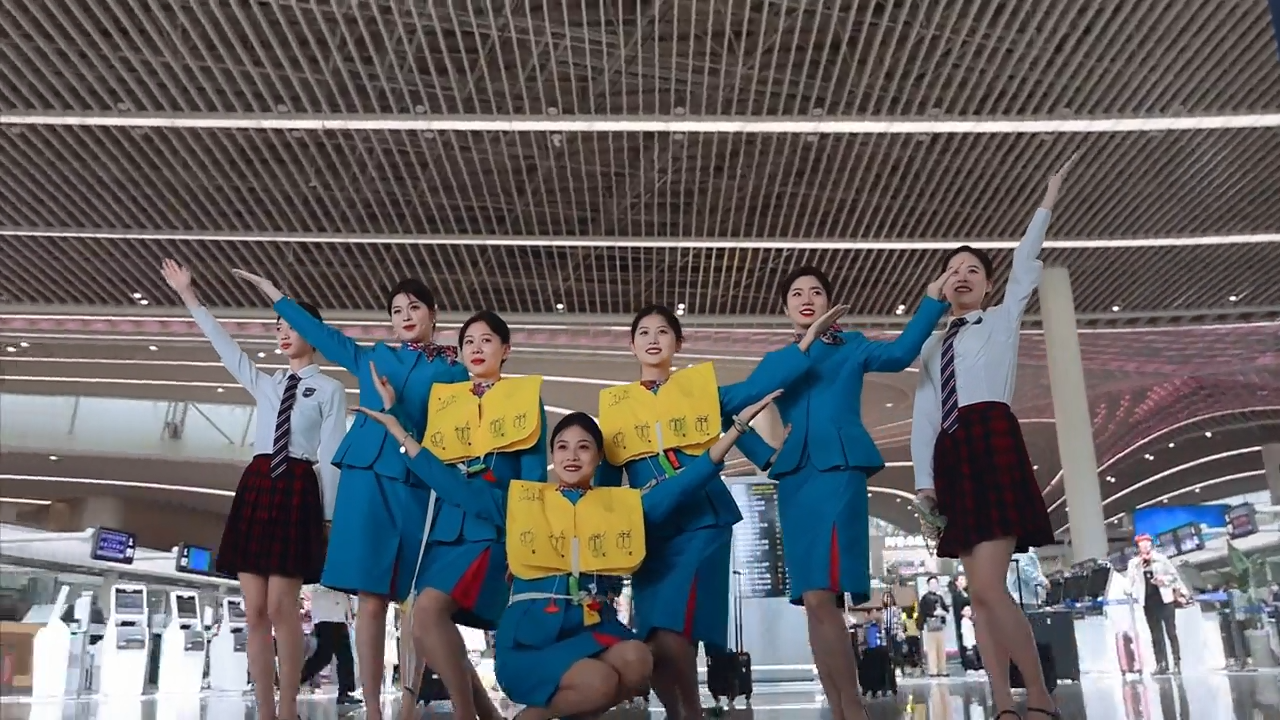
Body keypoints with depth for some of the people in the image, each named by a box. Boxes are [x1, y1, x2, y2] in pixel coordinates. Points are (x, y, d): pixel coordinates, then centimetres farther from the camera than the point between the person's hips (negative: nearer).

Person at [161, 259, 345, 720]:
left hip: (297, 488, -6)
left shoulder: (329, 389, 4)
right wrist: (188, 297, 18)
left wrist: (329, 514, -7)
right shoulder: (265, 384, 21)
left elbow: (331, 454, -2)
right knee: (254, 610, 1)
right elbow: (226, 348, 20)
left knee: (281, 607, -10)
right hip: (255, 486, 6)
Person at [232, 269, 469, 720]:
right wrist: (273, 294, 34)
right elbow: (321, 333, 28)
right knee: (370, 597, -3)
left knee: (415, 600, -2)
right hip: (367, 477, 2)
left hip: (421, 483, -2)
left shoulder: (454, 369, 11)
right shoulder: (372, 357, 19)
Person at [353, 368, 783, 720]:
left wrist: (737, 425, 0)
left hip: (594, 627, 4)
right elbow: (452, 485, 11)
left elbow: (686, 482, 8)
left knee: (637, 661, -30)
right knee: (599, 683, -31)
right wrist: (395, 425, 9)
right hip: (530, 632, -3)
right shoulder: (519, 501, 12)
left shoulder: (625, 504, 14)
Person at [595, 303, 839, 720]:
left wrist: (807, 341, -15)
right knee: (651, 641, -1)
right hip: (647, 531, 3)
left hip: (701, 523, -3)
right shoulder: (614, 405, 12)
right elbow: (604, 475, 13)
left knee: (674, 635, -16)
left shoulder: (701, 387, 7)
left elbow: (756, 388, -8)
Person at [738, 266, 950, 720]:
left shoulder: (852, 347, 13)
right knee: (813, 601, 1)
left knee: (820, 596, -16)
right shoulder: (775, 362, 20)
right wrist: (766, 455, 3)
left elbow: (900, 353, -6)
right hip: (793, 480, 4)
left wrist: (933, 300, -14)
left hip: (839, 470, -4)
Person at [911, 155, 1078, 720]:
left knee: (987, 587, -18)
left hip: (993, 445, -6)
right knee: (980, 594, 0)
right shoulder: (933, 346, 25)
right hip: (951, 457, 6)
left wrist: (1048, 200, 2)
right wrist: (923, 477, 5)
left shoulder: (1002, 320, 16)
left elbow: (1026, 264, 4)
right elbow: (922, 414, 15)